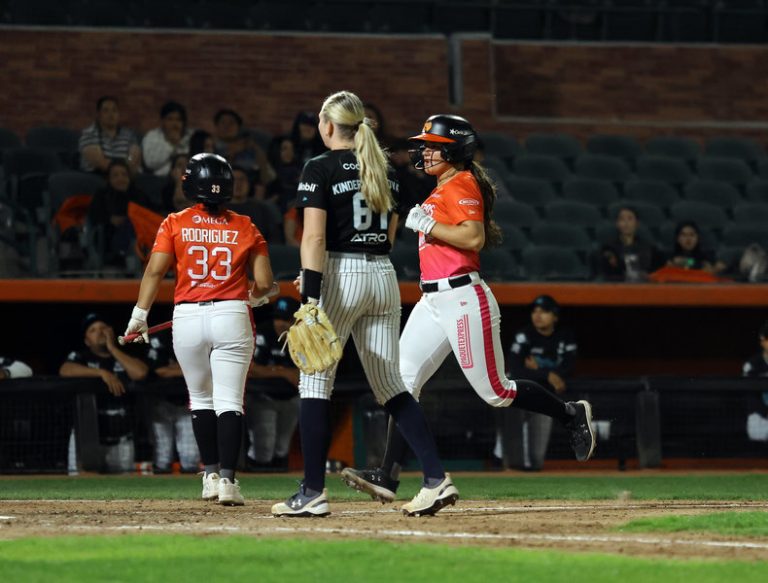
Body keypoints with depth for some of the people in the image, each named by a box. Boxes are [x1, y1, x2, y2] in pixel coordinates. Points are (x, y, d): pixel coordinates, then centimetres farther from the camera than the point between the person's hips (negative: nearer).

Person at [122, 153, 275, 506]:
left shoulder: (175, 224, 3)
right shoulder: (245, 227, 4)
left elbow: (155, 270, -5)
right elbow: (264, 284, 1)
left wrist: (139, 316, -2)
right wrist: (251, 295, 23)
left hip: (187, 317, 1)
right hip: (232, 316, -1)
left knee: (200, 398, 17)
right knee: (229, 401, -3)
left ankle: (211, 475, 17)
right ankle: (227, 479, -14)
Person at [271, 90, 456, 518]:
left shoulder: (321, 169, -7)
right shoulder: (384, 170, 14)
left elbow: (314, 237, -15)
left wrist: (310, 297, -20)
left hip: (341, 274, -6)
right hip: (384, 275, 6)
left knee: (315, 383, 1)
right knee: (390, 386, 9)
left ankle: (313, 493, -3)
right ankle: (436, 478, -3)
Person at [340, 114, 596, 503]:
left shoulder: (461, 185, -11)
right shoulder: (440, 191, 19)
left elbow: (474, 238, -23)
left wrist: (426, 225, -16)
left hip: (462, 298, -10)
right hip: (433, 302, 10)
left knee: (495, 391, -3)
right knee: (402, 381, -1)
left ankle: (572, 415, 18)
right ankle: (388, 477, -6)